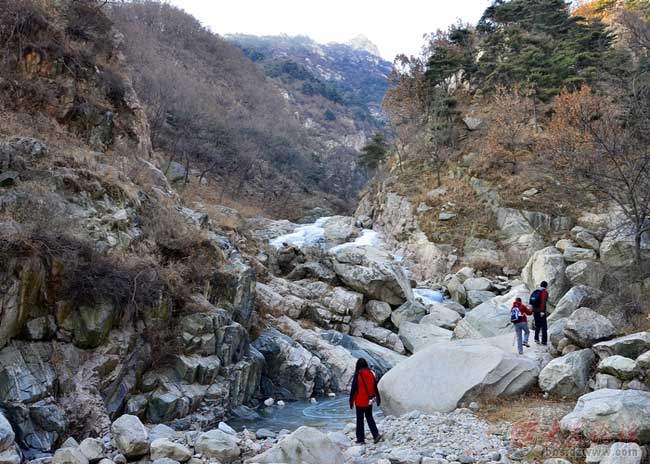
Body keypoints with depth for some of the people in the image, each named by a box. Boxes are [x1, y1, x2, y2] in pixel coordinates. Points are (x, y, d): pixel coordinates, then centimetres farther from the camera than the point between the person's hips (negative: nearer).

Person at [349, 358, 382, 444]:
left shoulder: (357, 375, -16)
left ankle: (360, 439, 12)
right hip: (369, 401, 5)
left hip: (360, 402, -5)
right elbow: (375, 388, 6)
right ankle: (376, 434, 3)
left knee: (360, 420, 7)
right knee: (369, 418, 17)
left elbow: (353, 389, -13)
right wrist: (378, 399, 15)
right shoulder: (371, 374, -1)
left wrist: (351, 401, -5)